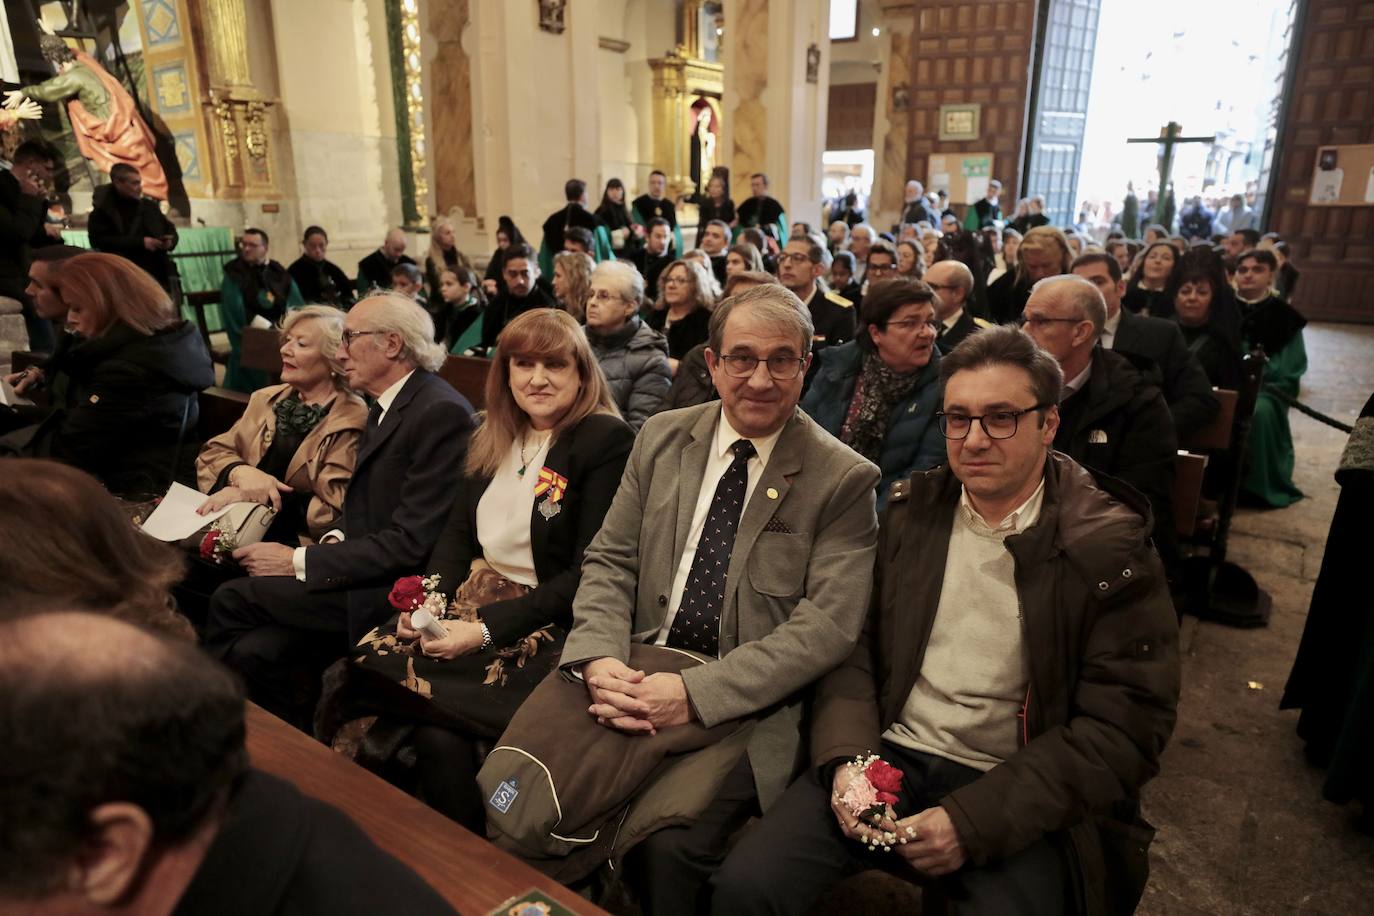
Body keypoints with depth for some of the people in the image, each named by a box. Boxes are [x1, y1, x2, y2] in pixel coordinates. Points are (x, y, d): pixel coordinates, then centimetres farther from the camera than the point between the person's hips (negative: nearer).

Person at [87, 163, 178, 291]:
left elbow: (170, 229, 23)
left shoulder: (149, 206, 16)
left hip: (159, 275, 6)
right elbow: (100, 240, -11)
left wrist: (170, 241, -3)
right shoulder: (102, 210, -1)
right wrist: (140, 242, -18)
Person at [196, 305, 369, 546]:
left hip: (290, 544, -6)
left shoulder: (352, 422, -7)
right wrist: (241, 472, -11)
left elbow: (335, 513, -13)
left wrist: (259, 497, -16)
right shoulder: (266, 400, 14)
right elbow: (213, 453, 12)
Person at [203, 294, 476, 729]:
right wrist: (336, 540, -2)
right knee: (258, 651, -10)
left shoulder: (442, 412, -18)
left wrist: (298, 562, -15)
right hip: (368, 578, 8)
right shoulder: (387, 406, 12)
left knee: (232, 600, -8)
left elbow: (411, 544, -21)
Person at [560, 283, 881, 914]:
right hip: (636, 677, 4)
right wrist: (599, 658, -14)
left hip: (745, 706, -3)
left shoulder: (843, 480, -6)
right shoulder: (661, 439, 7)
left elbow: (827, 624, -12)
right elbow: (609, 562, 6)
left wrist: (696, 693, -22)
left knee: (665, 840, -25)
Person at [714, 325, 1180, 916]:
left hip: (1019, 795, -1)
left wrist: (974, 821, -16)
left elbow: (1124, 726, -9)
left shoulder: (1112, 550, -6)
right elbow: (852, 642, 5)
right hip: (887, 755, 2)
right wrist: (846, 757, -13)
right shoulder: (907, 512, 4)